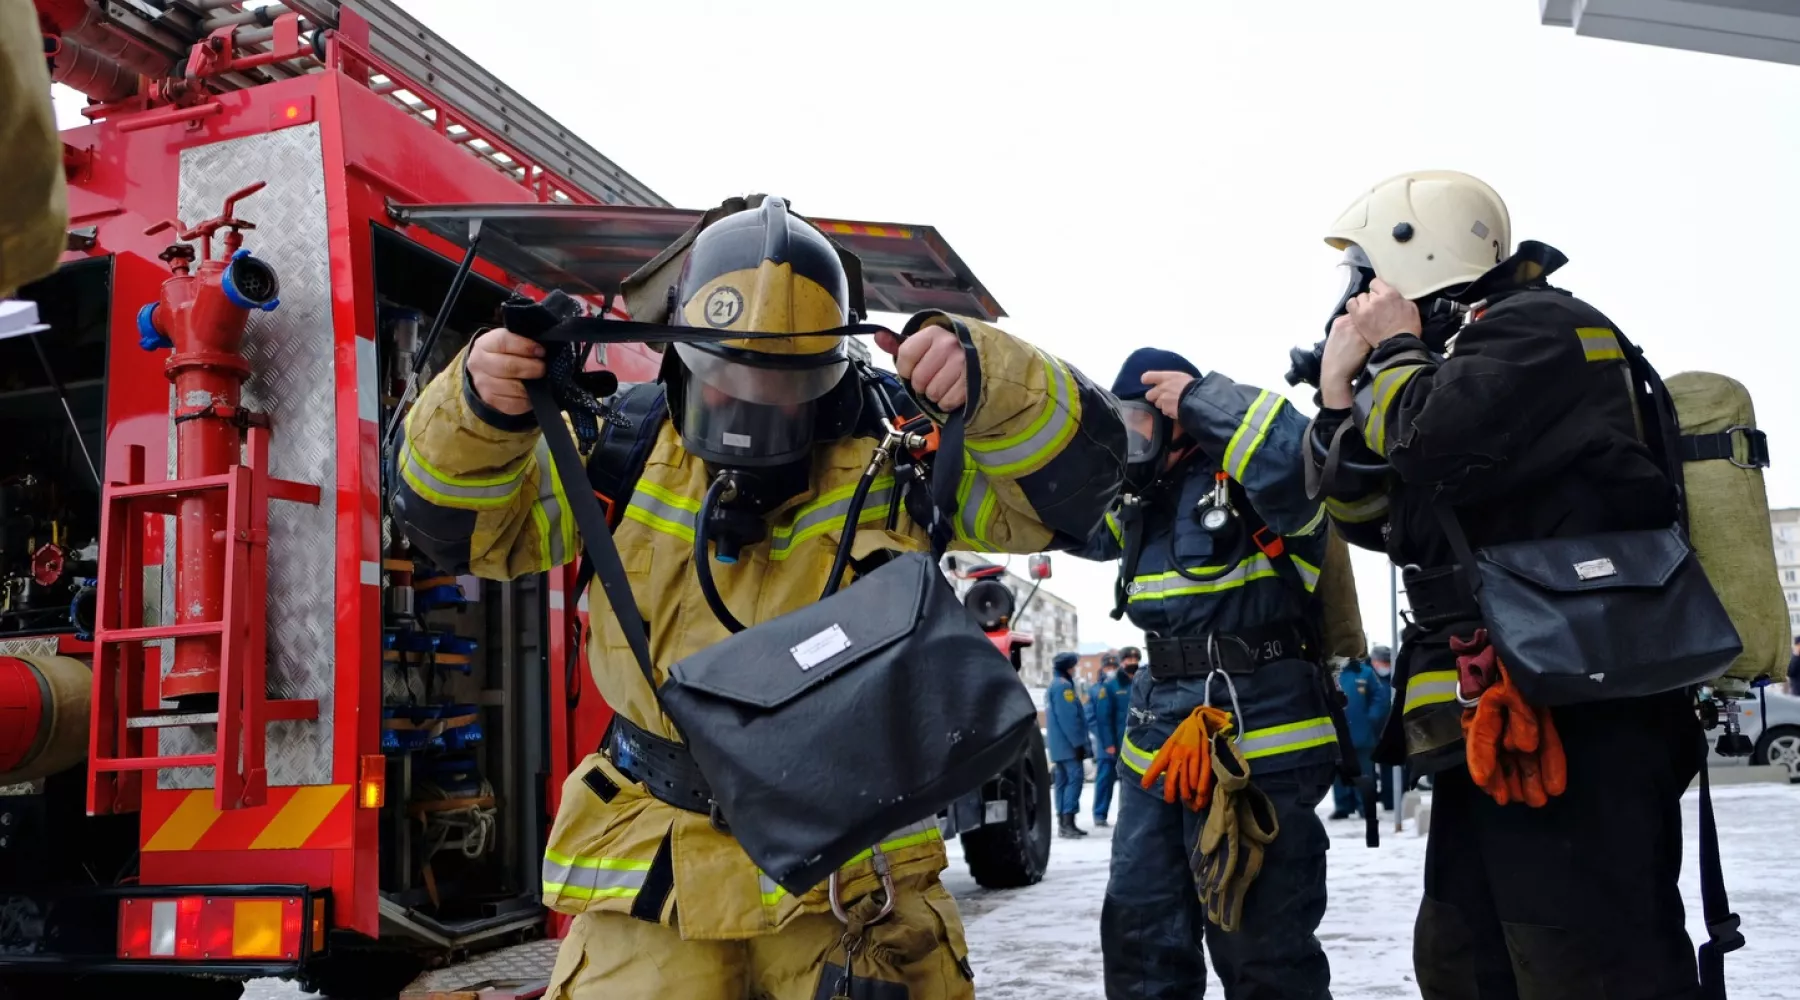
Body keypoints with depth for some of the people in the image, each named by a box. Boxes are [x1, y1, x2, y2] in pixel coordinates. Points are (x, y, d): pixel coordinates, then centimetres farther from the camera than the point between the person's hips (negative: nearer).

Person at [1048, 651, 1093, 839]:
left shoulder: (1053, 686, 19)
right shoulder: (1063, 686, -13)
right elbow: (1068, 718, -20)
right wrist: (1079, 743, -19)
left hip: (1058, 745, 10)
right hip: (1068, 744, -10)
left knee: (1063, 780, 9)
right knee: (1074, 778, -14)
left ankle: (1062, 823, 10)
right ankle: (1068, 821, -20)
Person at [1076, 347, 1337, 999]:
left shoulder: (1245, 475, -8)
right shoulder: (1149, 497, 19)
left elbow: (1308, 464, -29)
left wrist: (1203, 398, -19)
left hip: (1256, 731, -9)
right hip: (1158, 734, 9)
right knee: (1139, 932, 17)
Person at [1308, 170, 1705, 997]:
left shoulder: (1535, 327, -6)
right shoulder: (1469, 359, 22)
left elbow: (1435, 451, -23)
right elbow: (1370, 515, 22)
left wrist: (1393, 349, -4)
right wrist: (1341, 391, 10)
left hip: (1572, 720, -10)